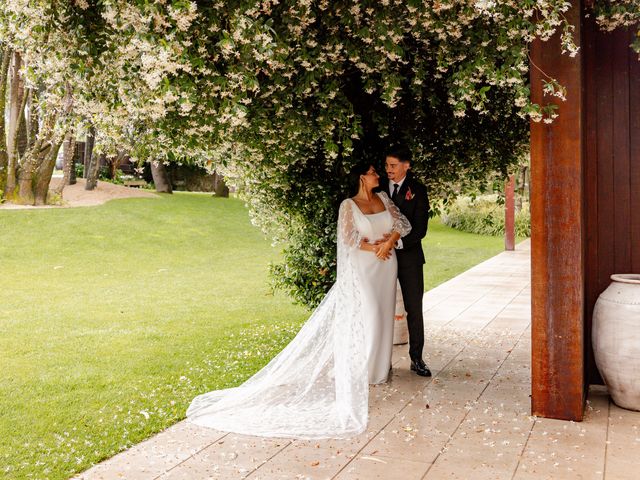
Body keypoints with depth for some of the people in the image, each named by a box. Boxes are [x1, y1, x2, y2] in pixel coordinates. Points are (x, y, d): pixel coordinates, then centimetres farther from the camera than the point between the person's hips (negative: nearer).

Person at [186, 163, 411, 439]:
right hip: (361, 269, -5)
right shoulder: (349, 205, -6)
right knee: (363, 317, -7)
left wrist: (388, 243, -14)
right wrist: (375, 248, -12)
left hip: (385, 267, 5)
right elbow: (349, 239, -14)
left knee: (382, 314, 10)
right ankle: (357, 371, 4)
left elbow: (403, 224, 3)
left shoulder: (383, 199, 9)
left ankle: (379, 364, 23)